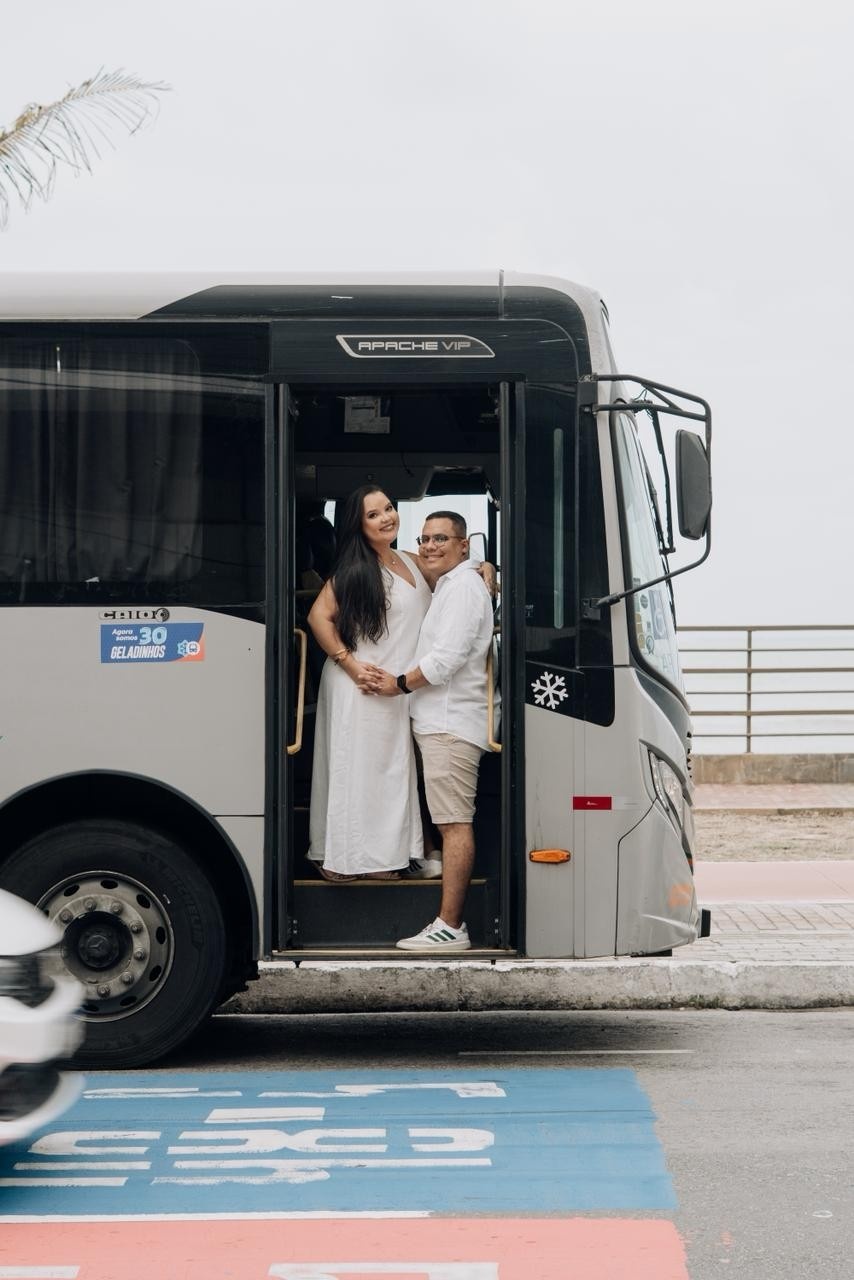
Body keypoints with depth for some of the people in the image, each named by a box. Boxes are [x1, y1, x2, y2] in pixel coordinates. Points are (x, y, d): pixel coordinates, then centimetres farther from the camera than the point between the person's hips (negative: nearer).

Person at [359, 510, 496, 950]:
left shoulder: (463, 587, -10)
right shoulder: (448, 587, 24)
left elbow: (446, 658, -18)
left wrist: (400, 684, -5)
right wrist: (396, 681, 10)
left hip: (450, 724, -11)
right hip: (440, 722, 11)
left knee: (455, 824, -12)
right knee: (451, 824, 9)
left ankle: (449, 927, -14)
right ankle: (451, 922, 11)